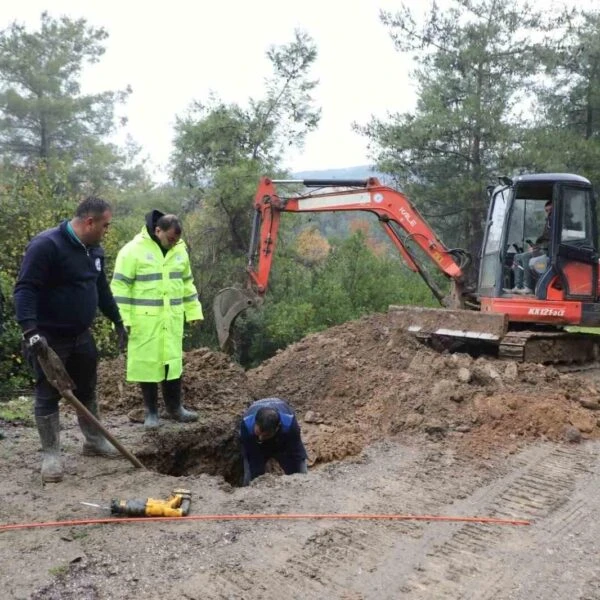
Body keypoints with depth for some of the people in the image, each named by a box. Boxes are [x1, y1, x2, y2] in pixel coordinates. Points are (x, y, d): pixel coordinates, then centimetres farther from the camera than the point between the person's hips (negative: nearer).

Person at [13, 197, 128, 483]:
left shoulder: (94, 250, 6)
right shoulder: (46, 245, -20)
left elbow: (102, 289, 19)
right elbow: (25, 289, -24)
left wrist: (117, 321, 20)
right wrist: (30, 331, -33)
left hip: (81, 336, 8)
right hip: (49, 338, -7)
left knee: (86, 391, 18)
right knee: (48, 396, 3)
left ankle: (94, 441, 33)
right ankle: (51, 454, 14)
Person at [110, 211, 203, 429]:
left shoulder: (179, 251, 7)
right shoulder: (133, 250, -12)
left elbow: (187, 284, 17)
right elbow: (120, 287, -11)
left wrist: (193, 312, 13)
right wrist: (122, 320, -14)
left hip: (172, 320, 5)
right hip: (145, 320, -5)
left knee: (173, 362, 12)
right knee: (147, 363, 4)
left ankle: (174, 407, 26)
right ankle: (151, 411, 17)